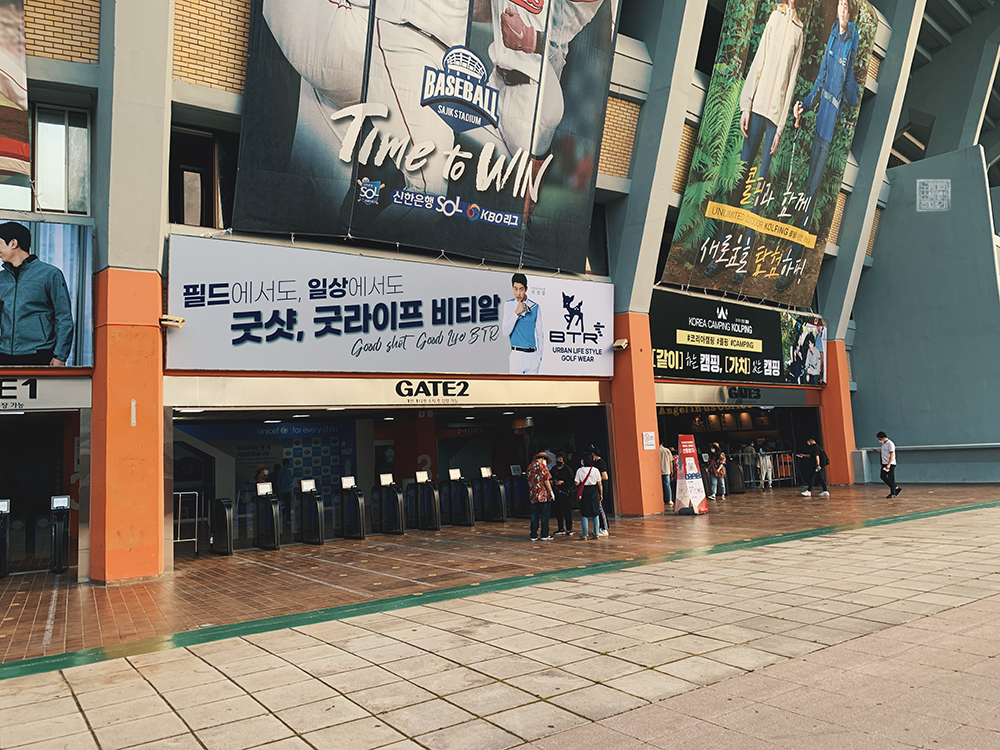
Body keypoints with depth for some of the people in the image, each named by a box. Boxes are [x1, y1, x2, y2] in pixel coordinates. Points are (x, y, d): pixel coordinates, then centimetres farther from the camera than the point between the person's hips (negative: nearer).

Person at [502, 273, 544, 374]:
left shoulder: (535, 307, 6)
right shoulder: (508, 305, 3)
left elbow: (539, 334, 12)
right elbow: (505, 332, -5)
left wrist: (540, 355, 11)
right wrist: (516, 313, -12)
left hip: (533, 355, 2)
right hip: (517, 354, -2)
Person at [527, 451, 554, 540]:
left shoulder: (529, 467, 13)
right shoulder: (542, 466, -8)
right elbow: (546, 480, -12)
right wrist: (551, 491, -6)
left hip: (533, 495, 6)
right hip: (543, 495, -6)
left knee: (534, 515, 8)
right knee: (544, 515, 1)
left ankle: (533, 536, 9)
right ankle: (545, 535, 4)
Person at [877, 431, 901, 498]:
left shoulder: (890, 444, -14)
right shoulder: (884, 444, 14)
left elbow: (891, 455, -18)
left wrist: (889, 464, -23)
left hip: (890, 464, -9)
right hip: (884, 464, 9)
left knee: (891, 478, -5)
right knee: (883, 477, 7)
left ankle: (892, 493, 2)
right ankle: (897, 488, 18)